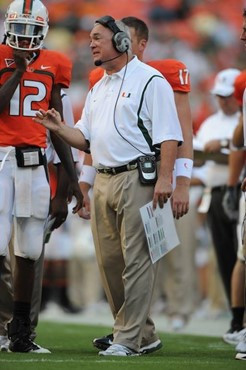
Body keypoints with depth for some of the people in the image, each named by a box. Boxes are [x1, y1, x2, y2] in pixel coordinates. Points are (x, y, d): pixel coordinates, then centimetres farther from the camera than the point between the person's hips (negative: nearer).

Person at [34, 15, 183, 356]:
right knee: (109, 261, 9)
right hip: (103, 181, 9)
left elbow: (168, 135, -11)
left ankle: (128, 338, -7)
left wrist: (164, 178, -20)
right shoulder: (98, 89, 21)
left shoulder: (149, 81, -5)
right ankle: (144, 333, 18)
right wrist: (58, 128, 4)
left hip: (137, 178, -9)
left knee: (136, 261, -8)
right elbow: (86, 138, 22)